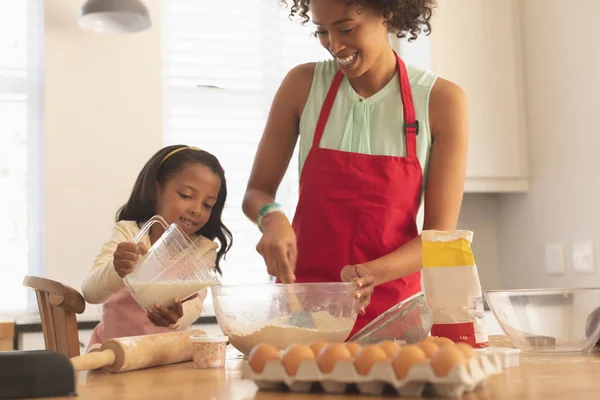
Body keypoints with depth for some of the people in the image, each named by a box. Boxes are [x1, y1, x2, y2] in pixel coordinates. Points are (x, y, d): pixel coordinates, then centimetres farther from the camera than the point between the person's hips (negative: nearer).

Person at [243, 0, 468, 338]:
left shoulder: (442, 100, -5)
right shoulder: (303, 85, -1)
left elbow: (440, 233, -5)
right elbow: (257, 192, 6)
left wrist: (373, 273, -21)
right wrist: (272, 218, -15)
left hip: (392, 310, 0)